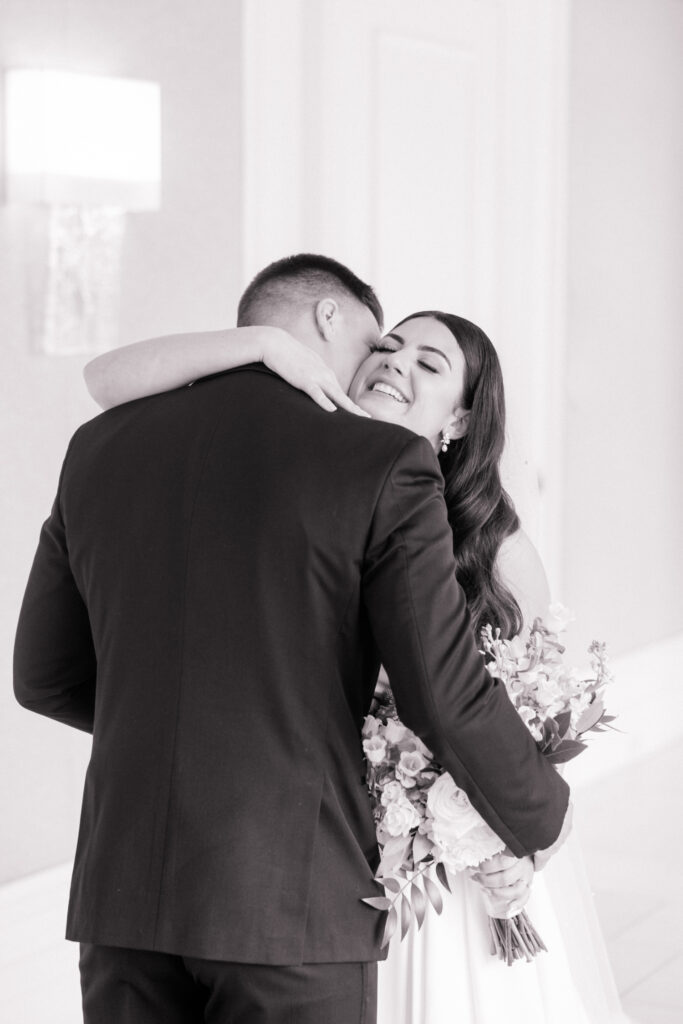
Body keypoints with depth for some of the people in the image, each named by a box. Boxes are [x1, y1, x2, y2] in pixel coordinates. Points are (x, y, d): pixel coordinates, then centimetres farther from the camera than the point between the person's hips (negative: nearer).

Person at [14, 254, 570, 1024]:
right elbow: (447, 700, -9)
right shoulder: (383, 463, -7)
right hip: (292, 900, -4)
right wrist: (539, 818, 9)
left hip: (125, 894, 4)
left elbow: (45, 677, 13)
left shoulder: (100, 447, 6)